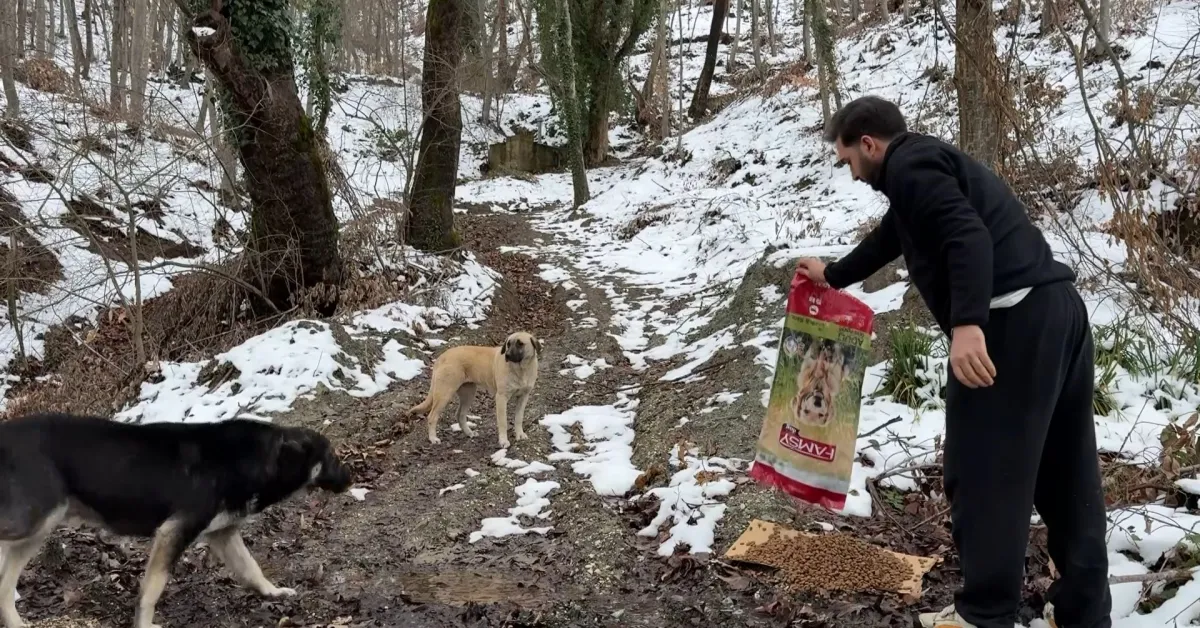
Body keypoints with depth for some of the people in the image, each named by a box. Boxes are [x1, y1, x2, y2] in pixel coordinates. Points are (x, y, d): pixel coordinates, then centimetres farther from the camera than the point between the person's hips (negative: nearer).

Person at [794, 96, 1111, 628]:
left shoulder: (909, 166, -2)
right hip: (1059, 309, 10)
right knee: (1067, 473, 13)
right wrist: (832, 275, 62)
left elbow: (967, 236, -20)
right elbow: (887, 240, 47)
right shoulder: (930, 162, 30)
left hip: (1011, 322, -10)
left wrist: (966, 323, -31)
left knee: (982, 471, -1)